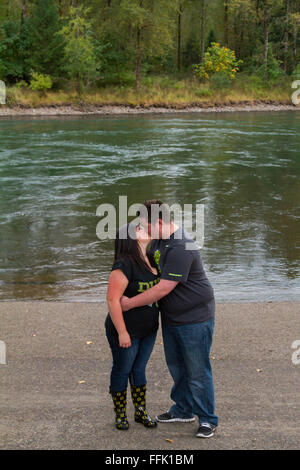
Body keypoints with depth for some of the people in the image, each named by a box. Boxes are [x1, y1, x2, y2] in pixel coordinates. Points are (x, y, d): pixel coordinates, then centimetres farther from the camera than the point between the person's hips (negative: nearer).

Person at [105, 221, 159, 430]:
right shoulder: (124, 265, -23)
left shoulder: (150, 259, 3)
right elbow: (113, 299, -25)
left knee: (139, 370, 18)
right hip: (126, 331, -7)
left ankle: (141, 411, 31)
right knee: (122, 371, 10)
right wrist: (122, 332, -24)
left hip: (149, 330, 7)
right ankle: (120, 413, 26)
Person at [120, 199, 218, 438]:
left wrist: (130, 303, -18)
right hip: (170, 317, 9)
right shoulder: (158, 239, 4)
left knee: (198, 370, 1)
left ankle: (208, 420, 16)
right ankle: (183, 410, 36)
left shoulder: (181, 248, -28)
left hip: (194, 319, -9)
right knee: (176, 365, 19)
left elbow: (163, 289, -27)